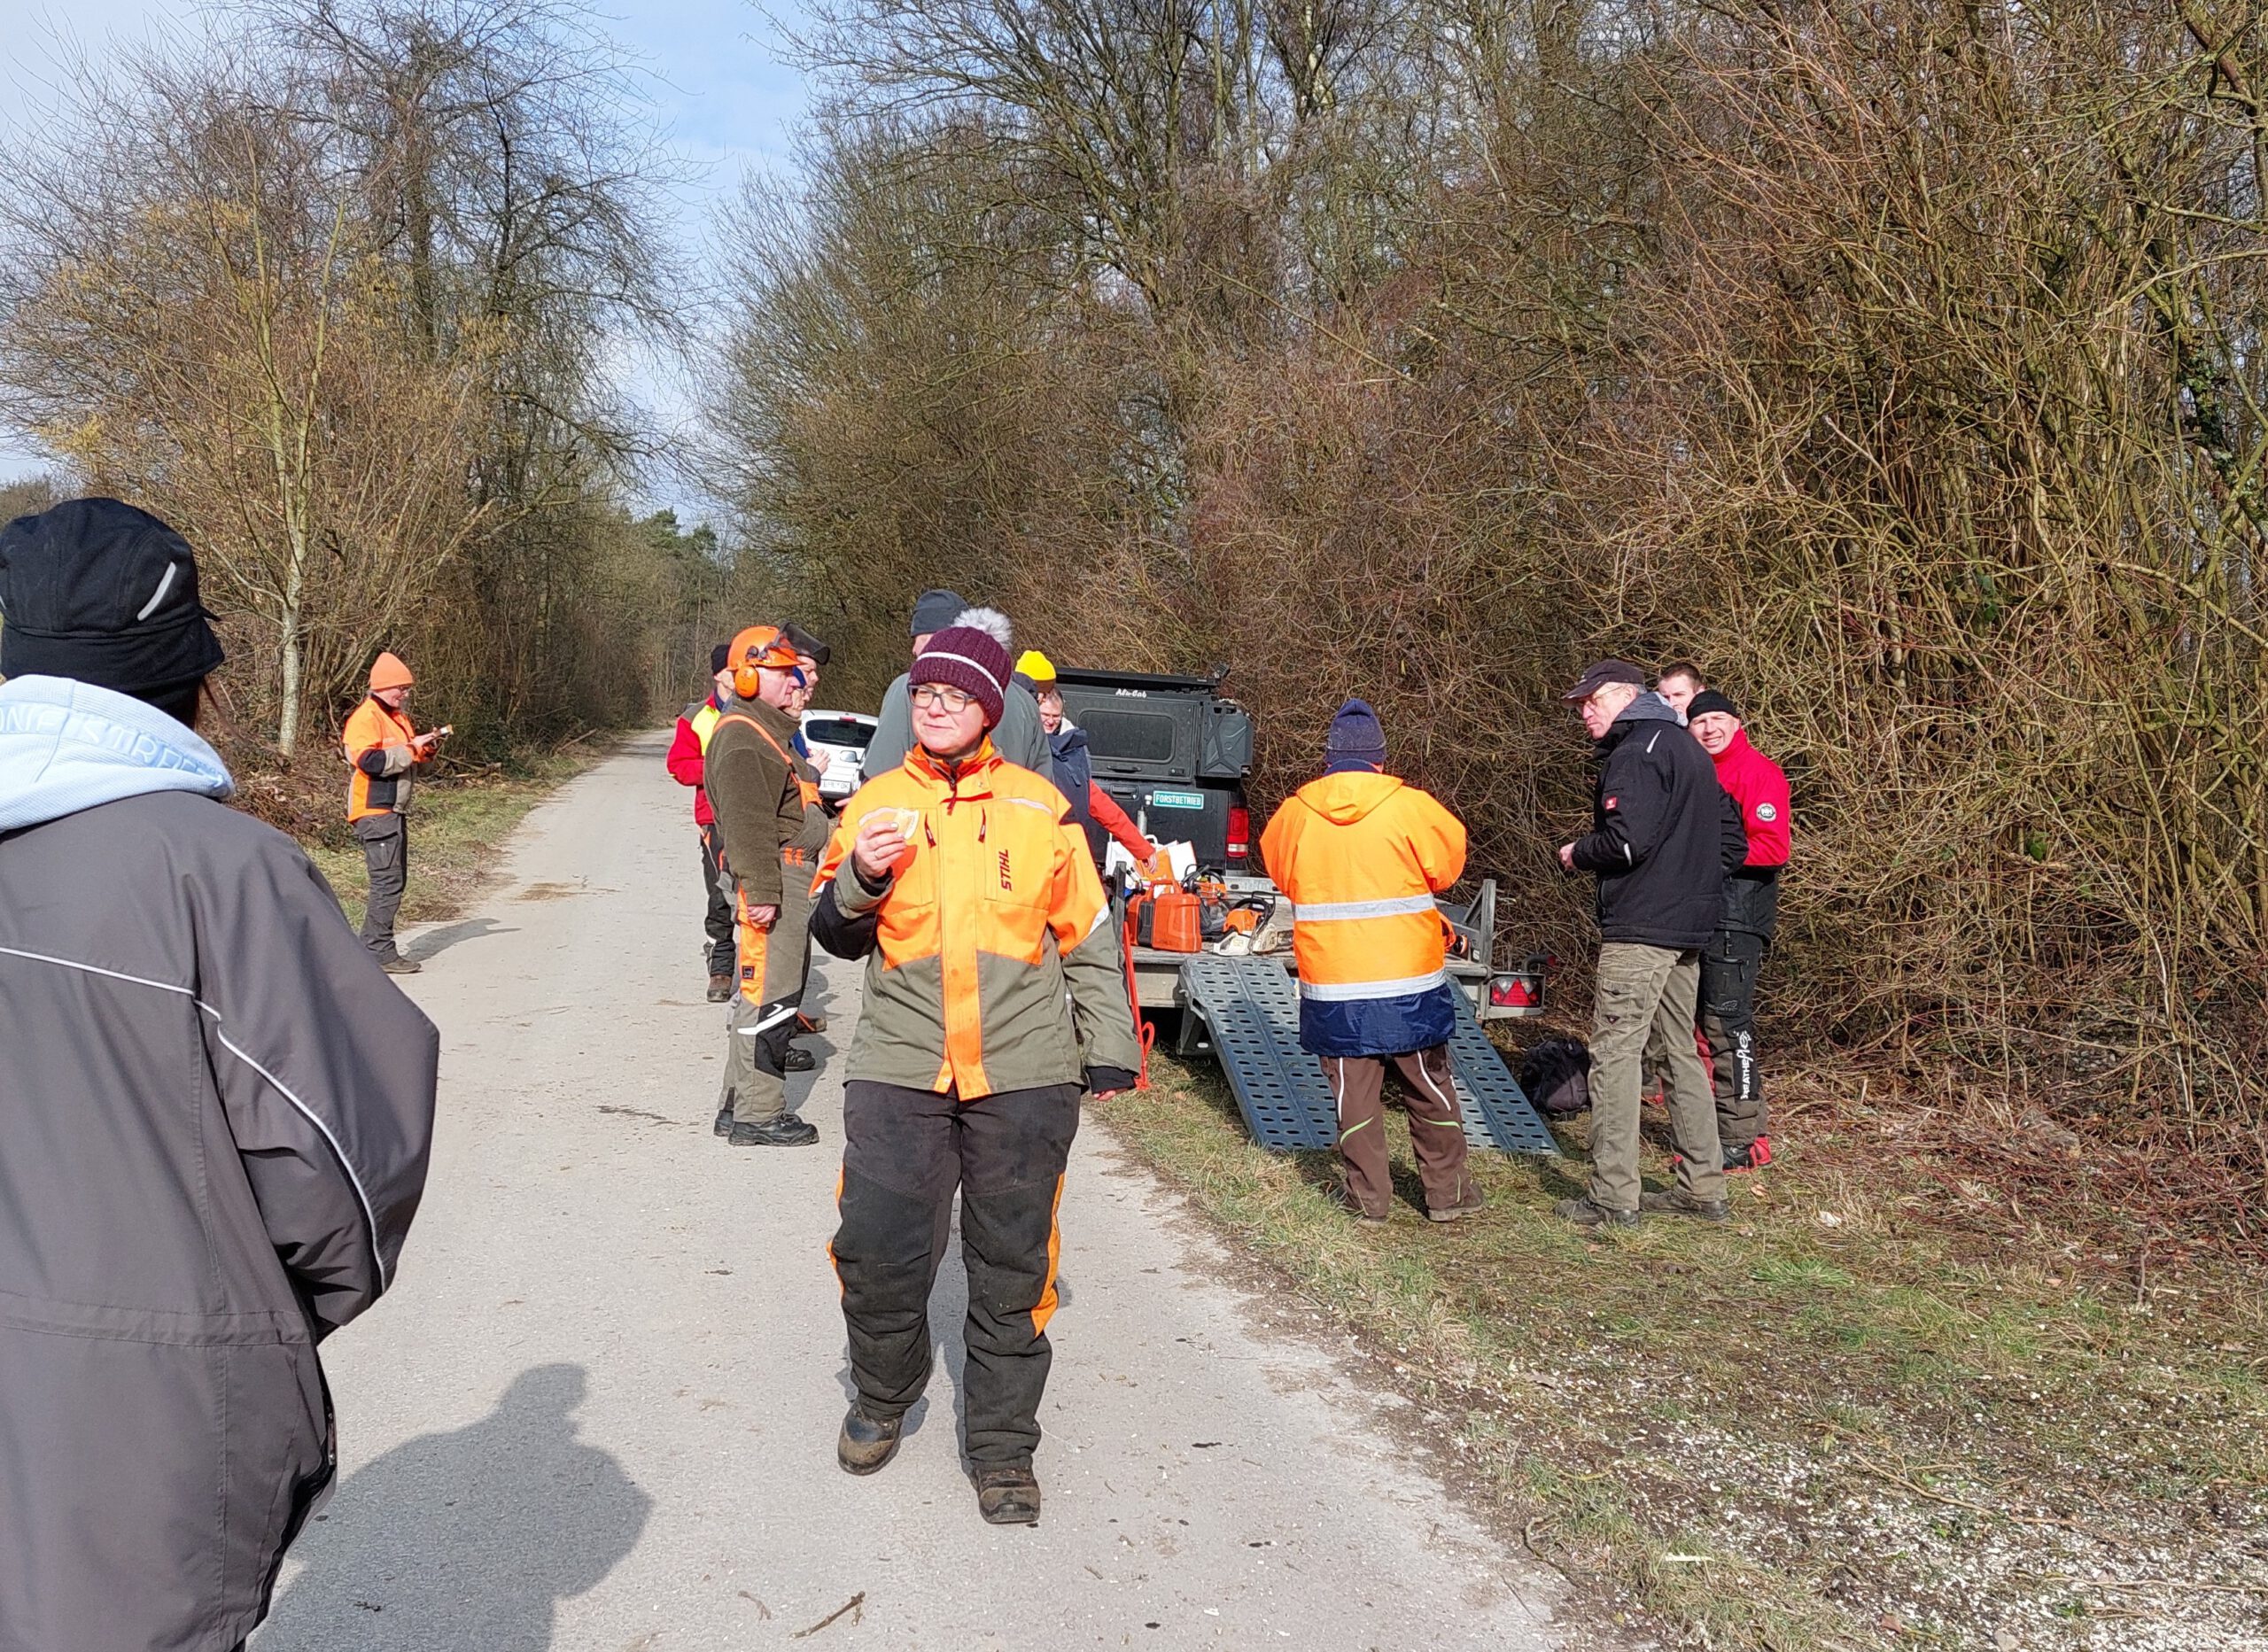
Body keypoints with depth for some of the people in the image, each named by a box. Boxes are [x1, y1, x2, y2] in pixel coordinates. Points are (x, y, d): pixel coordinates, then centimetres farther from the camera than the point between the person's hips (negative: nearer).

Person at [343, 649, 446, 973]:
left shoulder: (399, 717, 19)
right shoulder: (364, 718, -11)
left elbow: (410, 760, 25)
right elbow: (371, 761, -24)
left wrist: (426, 748, 5)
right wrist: (411, 748, -20)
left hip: (394, 811, 10)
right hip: (375, 812, -10)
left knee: (395, 881, 12)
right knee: (387, 882, -13)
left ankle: (373, 946, 19)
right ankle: (380, 952, -11)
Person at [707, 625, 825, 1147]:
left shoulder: (770, 730, 22)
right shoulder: (742, 738, -13)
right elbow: (747, 823, -22)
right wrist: (761, 892, -25)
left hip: (785, 880, 11)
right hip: (770, 879, -11)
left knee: (761, 999, 16)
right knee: (769, 1000, -8)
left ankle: (737, 1105, 24)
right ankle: (758, 1115, -3)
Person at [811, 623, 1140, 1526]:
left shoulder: (1038, 806, 4)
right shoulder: (876, 804, 7)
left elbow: (1088, 936, 10)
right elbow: (835, 935, 8)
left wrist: (1109, 1048, 9)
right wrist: (861, 876, -12)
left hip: (1022, 1077, -1)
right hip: (899, 1070, 1)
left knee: (1012, 1268, 6)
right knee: (879, 1251, 1)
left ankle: (1004, 1445, 22)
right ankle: (883, 1397, 30)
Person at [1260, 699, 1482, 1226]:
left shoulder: (1295, 813, -1)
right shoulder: (1409, 806, -8)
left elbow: (1278, 870, 16)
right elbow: (1449, 864, 4)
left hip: (1332, 985, 1)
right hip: (1409, 980, -1)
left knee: (1354, 1091, 9)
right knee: (1430, 1086, 12)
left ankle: (1368, 1195, 13)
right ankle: (1447, 1191, 20)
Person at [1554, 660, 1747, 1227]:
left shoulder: (1634, 753, -11)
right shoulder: (1688, 749, 20)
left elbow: (1626, 840, -23)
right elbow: (1731, 840, 22)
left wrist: (1577, 854, -6)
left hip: (1639, 927, -10)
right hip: (1689, 928, 10)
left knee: (1614, 1052, -6)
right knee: (1682, 1052, 15)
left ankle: (1612, 1197, -6)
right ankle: (1703, 1188, 20)